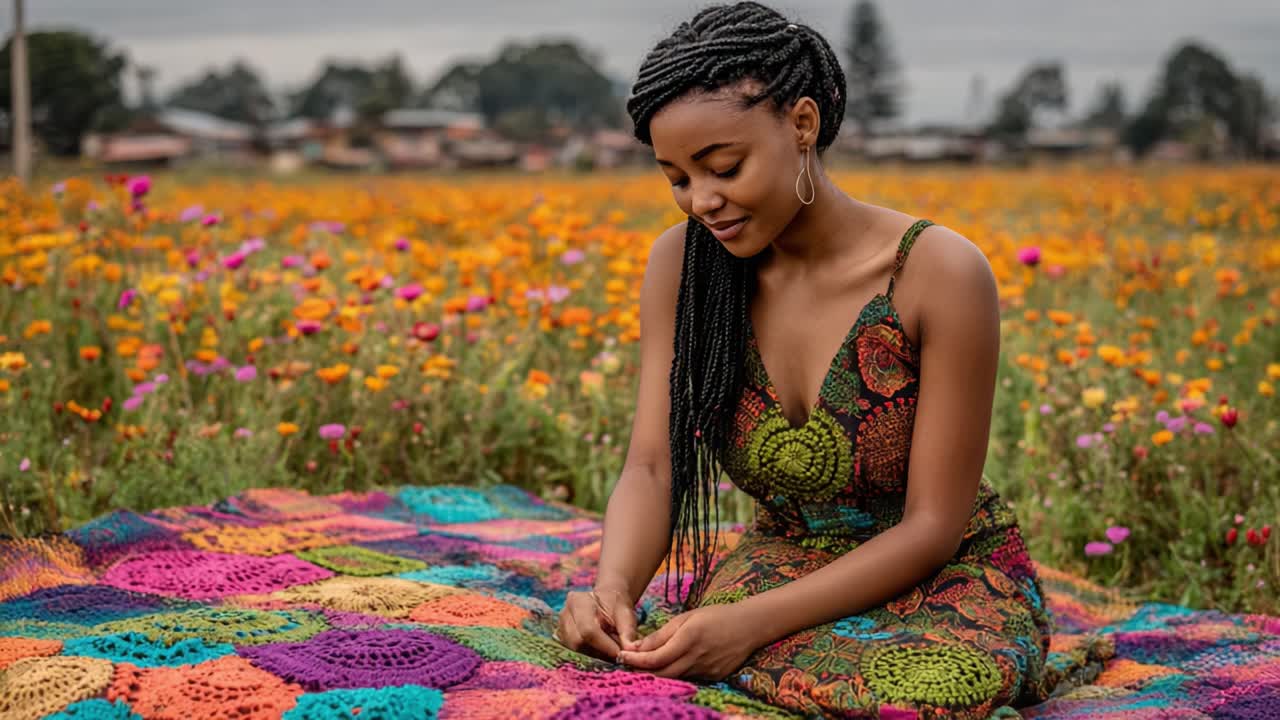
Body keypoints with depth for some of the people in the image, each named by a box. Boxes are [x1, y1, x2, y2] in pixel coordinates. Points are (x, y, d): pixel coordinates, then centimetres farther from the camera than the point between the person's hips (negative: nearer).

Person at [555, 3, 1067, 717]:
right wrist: (614, 586, -31)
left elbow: (932, 525, -19)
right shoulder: (681, 263, -8)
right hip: (784, 567, 3)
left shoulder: (941, 271, -22)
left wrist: (755, 622, -30)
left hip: (949, 580, -2)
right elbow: (651, 469, -8)